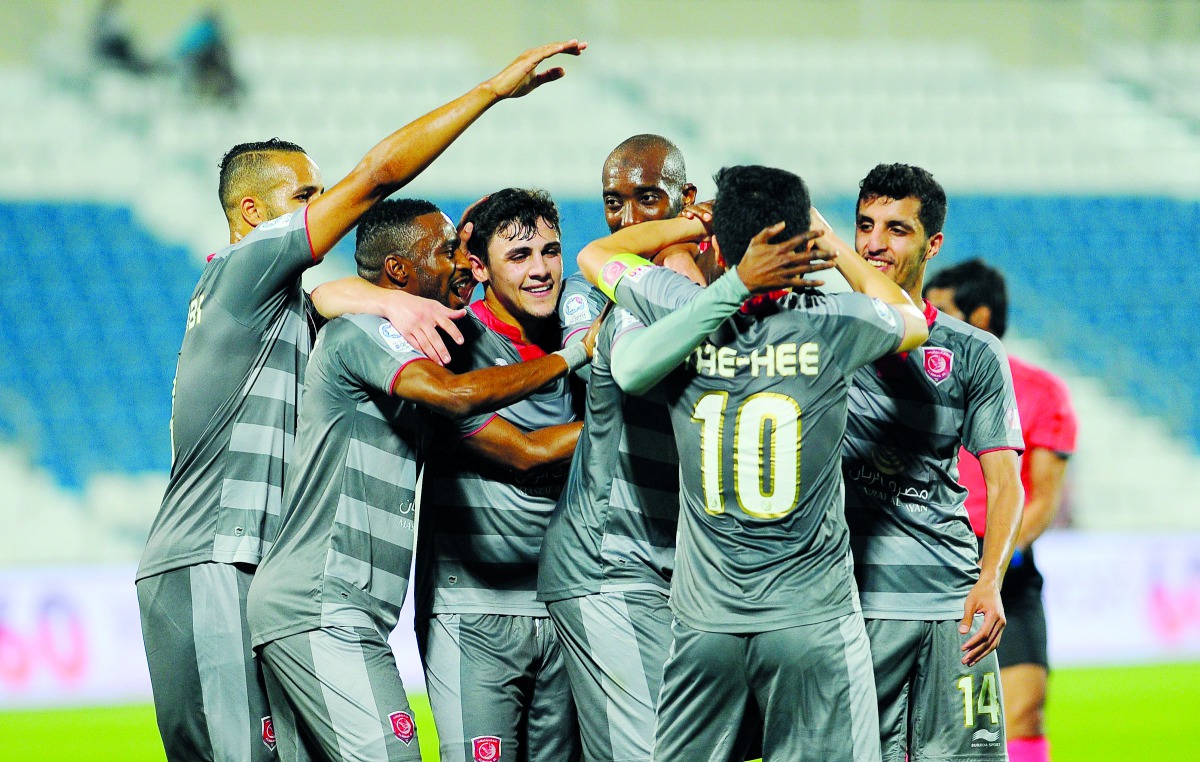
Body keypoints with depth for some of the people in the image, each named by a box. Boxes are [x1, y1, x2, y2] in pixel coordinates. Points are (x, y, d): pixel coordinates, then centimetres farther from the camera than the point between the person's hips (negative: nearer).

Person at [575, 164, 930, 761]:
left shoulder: (684, 313, -5)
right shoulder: (835, 325, -9)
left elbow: (594, 255, 16)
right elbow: (913, 321, 17)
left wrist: (700, 222, 19)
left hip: (704, 618, 2)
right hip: (813, 619, -2)